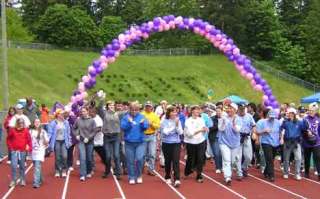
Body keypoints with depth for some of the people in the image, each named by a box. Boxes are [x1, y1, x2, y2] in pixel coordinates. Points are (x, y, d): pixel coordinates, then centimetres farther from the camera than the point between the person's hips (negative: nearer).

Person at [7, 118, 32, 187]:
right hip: (14, 151, 0)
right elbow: (8, 139, 7)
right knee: (14, 166, -8)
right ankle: (13, 181, 4)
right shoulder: (12, 130, -3)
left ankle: (22, 180, 23)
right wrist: (10, 147, 0)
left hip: (23, 151, 1)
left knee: (22, 166, 11)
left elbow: (29, 140, -2)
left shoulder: (26, 130, -4)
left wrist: (29, 148, -11)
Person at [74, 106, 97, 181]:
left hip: (89, 142, 0)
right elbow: (74, 128, 15)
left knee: (89, 158, 10)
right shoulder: (78, 120, 0)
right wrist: (76, 135, 1)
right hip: (81, 141, 0)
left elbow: (94, 131, -5)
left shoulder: (92, 121, -4)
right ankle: (82, 175, -10)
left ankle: (89, 172, 31)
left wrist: (88, 138, -13)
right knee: (82, 158, -10)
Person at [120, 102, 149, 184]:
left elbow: (146, 126, -4)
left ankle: (139, 175, 9)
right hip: (129, 142, 1)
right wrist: (129, 122, -25)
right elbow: (122, 127, -9)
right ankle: (131, 177, 19)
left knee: (139, 159, -14)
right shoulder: (126, 117, 1)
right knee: (130, 161, 5)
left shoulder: (142, 117, 3)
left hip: (140, 142, 0)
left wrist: (143, 123, -25)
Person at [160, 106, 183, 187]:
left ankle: (177, 179, -16)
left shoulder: (178, 121, 2)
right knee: (168, 161, 10)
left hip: (176, 143, 1)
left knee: (176, 161, -11)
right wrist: (174, 126, -14)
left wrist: (177, 125, -17)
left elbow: (180, 132, -4)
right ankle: (168, 177, 29)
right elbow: (165, 132, -16)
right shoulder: (164, 121, -5)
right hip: (166, 144, -1)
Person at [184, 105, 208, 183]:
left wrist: (205, 129, -14)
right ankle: (187, 171, 37)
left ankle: (199, 176, 6)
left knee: (200, 159, -4)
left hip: (201, 142, 3)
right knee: (191, 159, 10)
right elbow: (190, 133, -17)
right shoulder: (188, 121, -8)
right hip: (191, 143, -3)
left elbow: (204, 131, 9)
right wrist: (200, 130, -20)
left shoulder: (201, 120, 4)